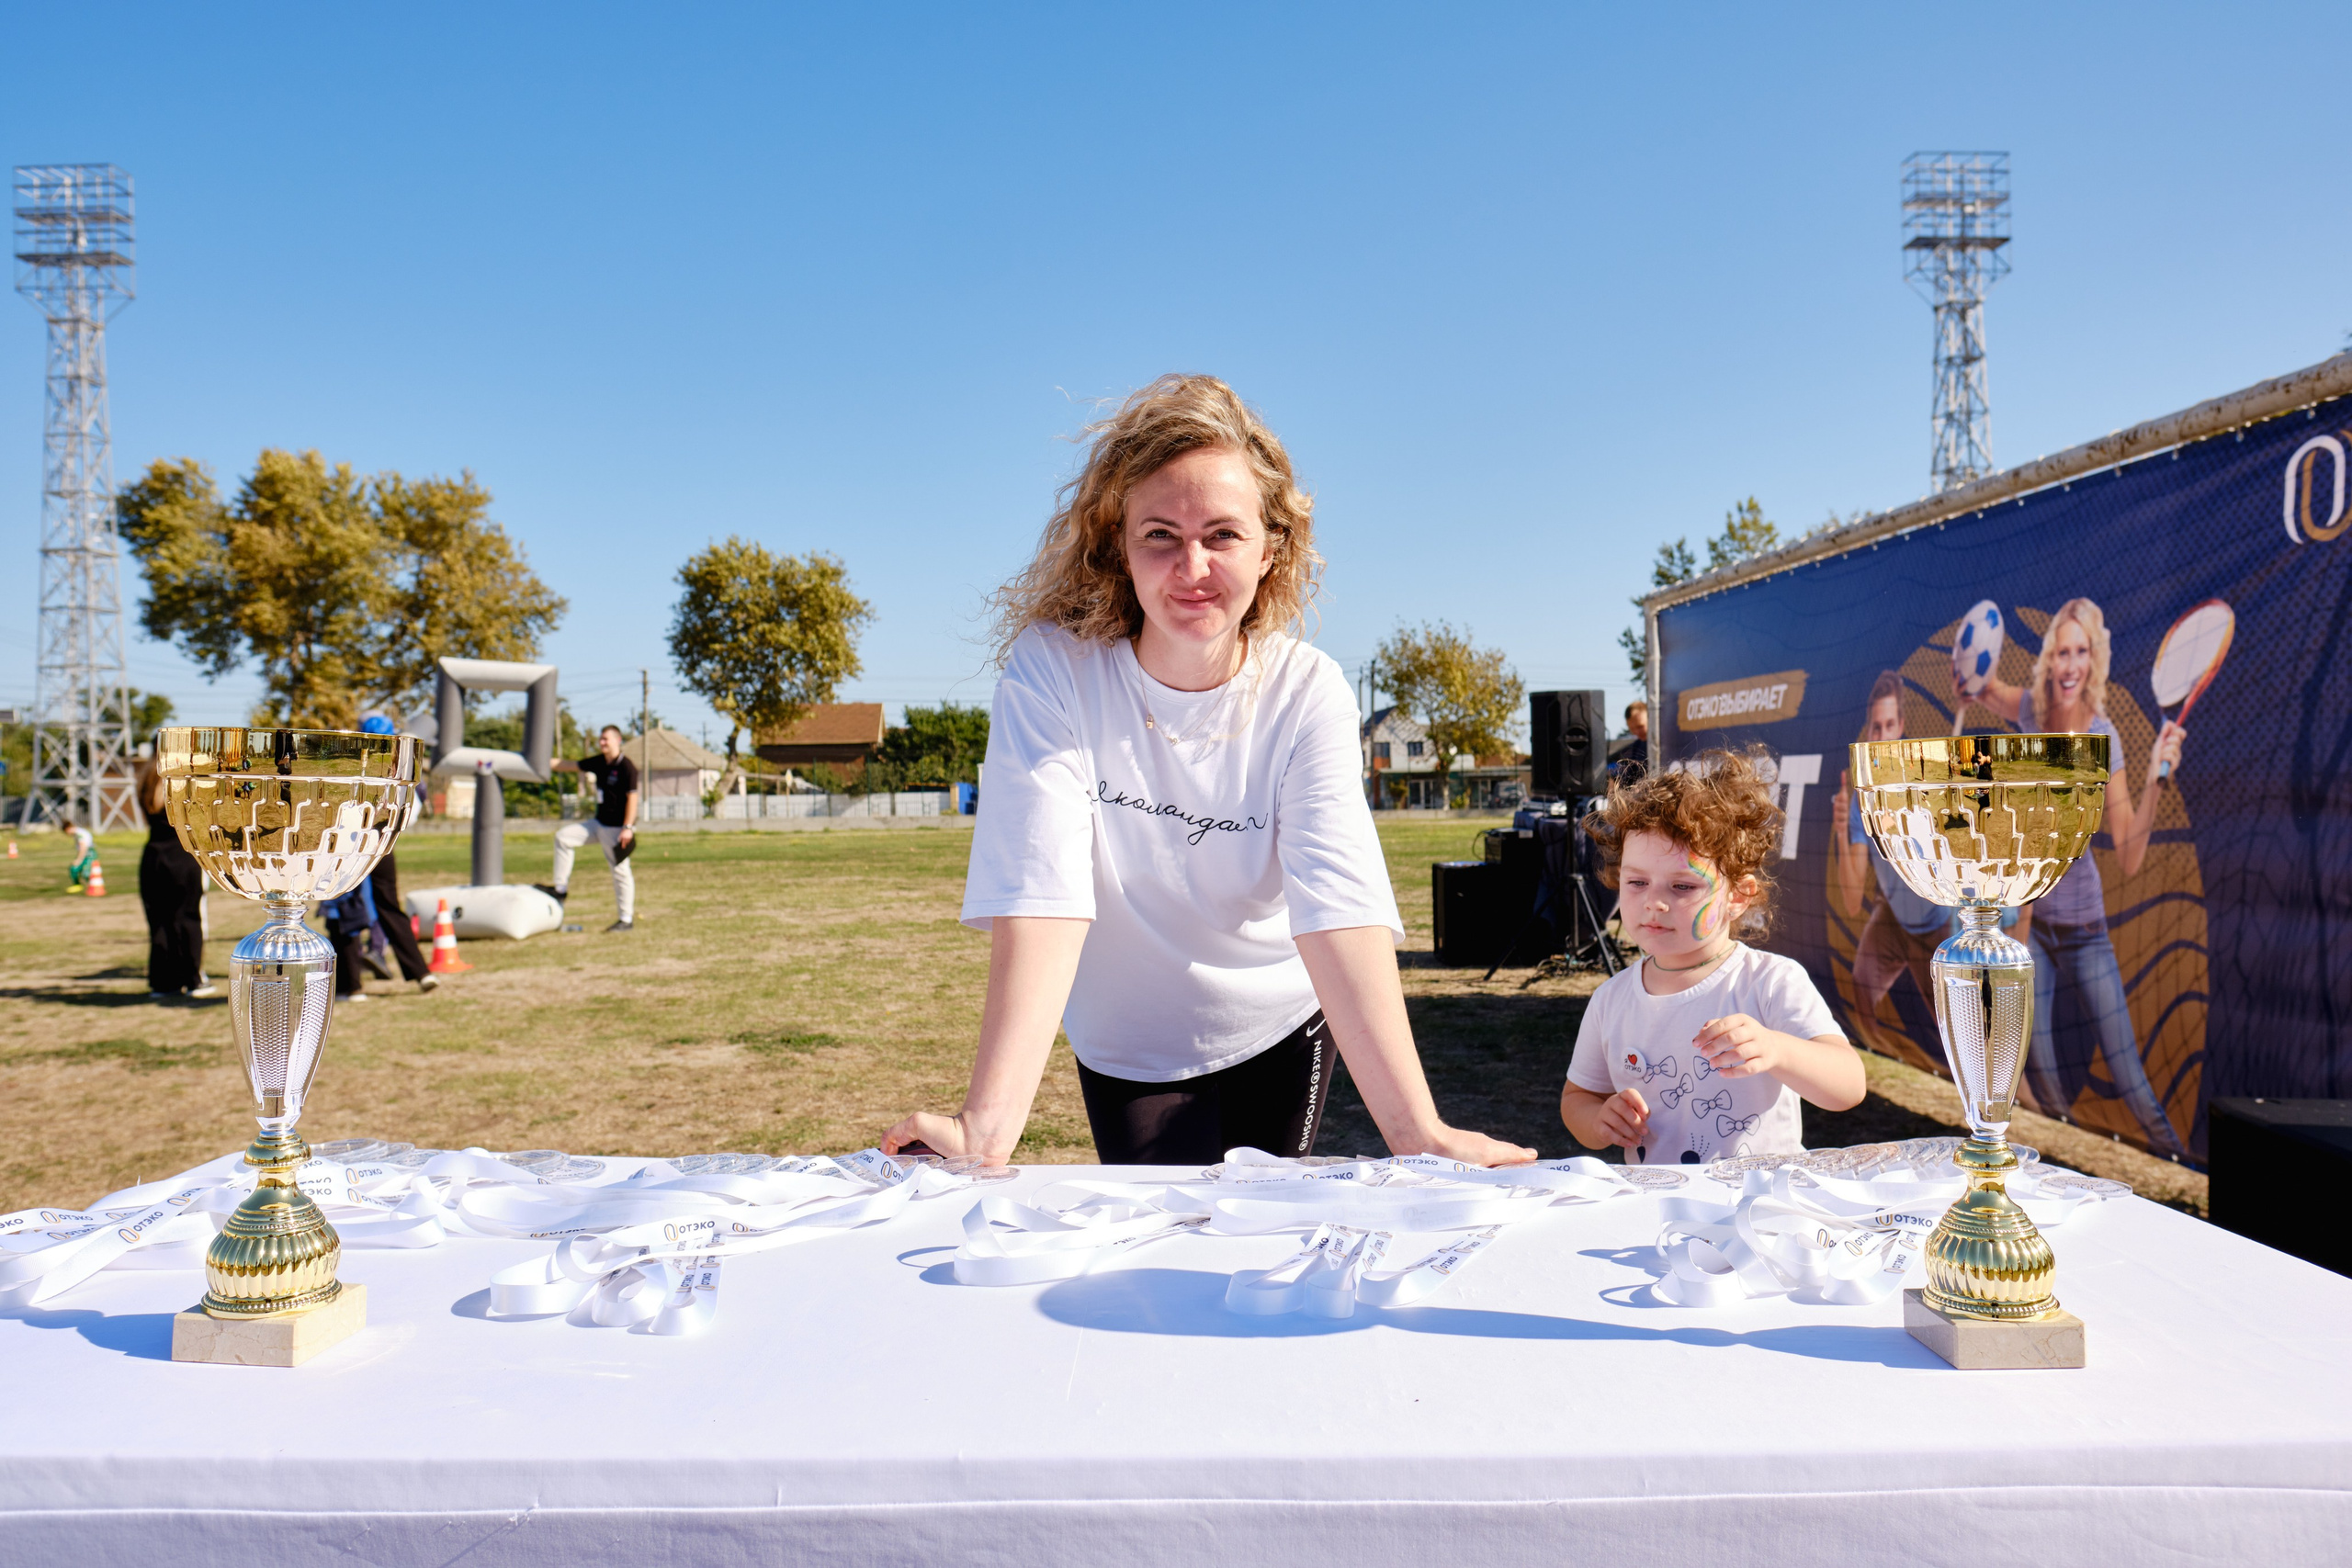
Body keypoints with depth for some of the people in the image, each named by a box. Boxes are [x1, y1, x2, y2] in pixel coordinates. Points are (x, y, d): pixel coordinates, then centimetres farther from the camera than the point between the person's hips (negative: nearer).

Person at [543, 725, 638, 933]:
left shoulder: (626, 767, -14)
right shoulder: (599, 763, 9)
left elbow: (632, 797, -18)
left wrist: (628, 828, -22)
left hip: (617, 828, -8)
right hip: (599, 824, 8)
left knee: (621, 871, -4)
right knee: (563, 836, 5)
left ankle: (627, 919, 4)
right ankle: (561, 888, 11)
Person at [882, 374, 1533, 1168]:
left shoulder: (1308, 693, -20)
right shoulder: (1050, 671, -24)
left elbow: (1340, 903, -31)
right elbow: (1041, 891, -34)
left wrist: (1416, 1130, -42)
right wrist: (988, 1124, -46)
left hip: (1281, 1027, 1)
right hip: (1129, 1045, -1)